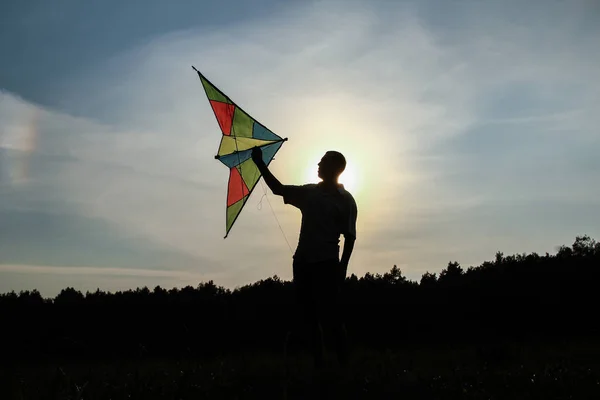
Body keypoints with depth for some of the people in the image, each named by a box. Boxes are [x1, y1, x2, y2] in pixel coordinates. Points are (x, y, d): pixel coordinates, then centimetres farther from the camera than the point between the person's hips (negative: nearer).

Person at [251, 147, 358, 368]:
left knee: (332, 317, -6)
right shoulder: (309, 192, 13)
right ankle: (318, 364, 15)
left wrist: (343, 267, -12)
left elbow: (350, 236, -5)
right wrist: (260, 163, 9)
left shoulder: (345, 199, -2)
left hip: (327, 263, -6)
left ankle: (344, 365, 0)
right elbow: (278, 189, 15)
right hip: (303, 262, 6)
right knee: (311, 317, 8)